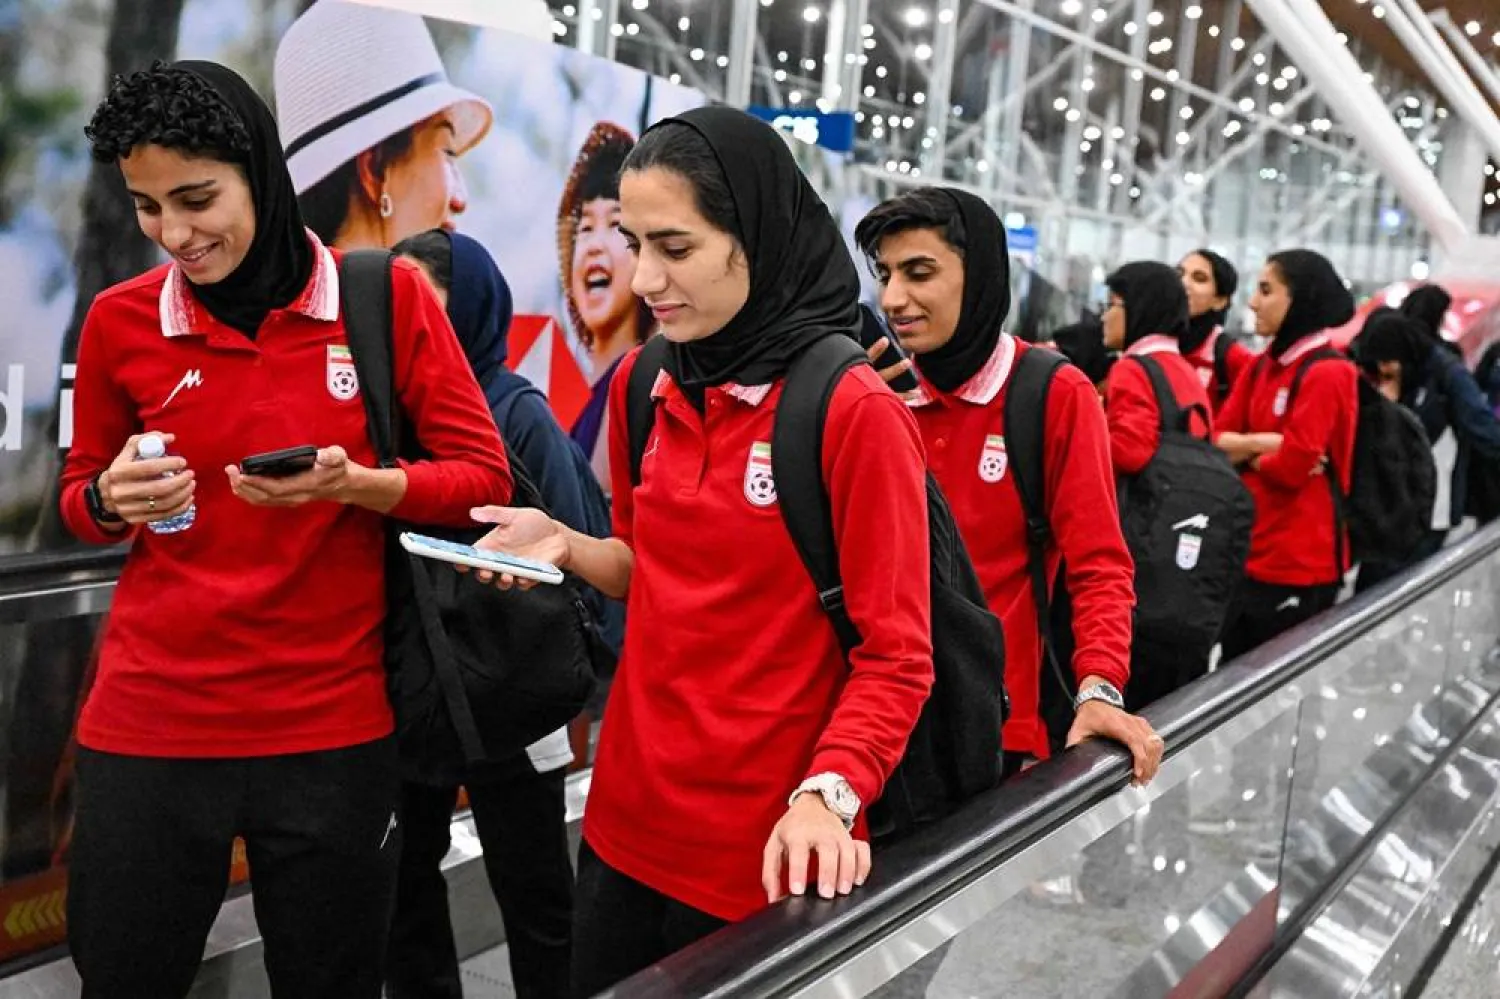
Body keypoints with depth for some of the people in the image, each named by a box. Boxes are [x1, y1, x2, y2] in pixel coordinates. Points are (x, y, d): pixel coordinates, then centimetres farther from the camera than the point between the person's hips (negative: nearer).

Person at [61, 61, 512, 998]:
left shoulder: (388, 298, -6)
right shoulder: (120, 320, 0)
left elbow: (484, 477, -4)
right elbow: (82, 501, 13)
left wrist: (356, 484, -21)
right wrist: (113, 499, -10)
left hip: (334, 725, -1)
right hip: (150, 722, 2)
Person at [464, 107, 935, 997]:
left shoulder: (856, 413, -15)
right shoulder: (643, 386, 3)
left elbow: (895, 656, -14)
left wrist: (827, 795, -27)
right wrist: (567, 546, -3)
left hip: (763, 854, -6)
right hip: (628, 822, 6)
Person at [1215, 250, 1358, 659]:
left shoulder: (1327, 374, -15)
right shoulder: (1259, 367, 10)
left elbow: (1292, 466, -20)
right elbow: (1215, 440, 4)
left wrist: (1245, 451, -1)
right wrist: (1266, 444, -14)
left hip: (1300, 563, -8)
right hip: (1249, 553, 8)